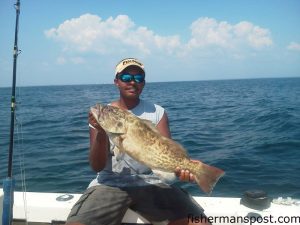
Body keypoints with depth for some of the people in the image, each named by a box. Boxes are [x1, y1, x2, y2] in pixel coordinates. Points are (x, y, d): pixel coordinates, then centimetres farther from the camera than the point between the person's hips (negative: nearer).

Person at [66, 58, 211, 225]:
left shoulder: (157, 112, 4)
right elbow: (97, 166, -3)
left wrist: (180, 167, -29)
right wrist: (101, 133, -21)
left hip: (151, 183, 1)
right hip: (110, 184, 0)